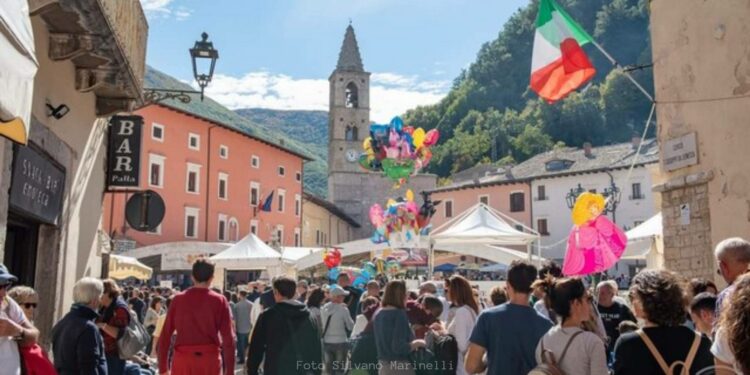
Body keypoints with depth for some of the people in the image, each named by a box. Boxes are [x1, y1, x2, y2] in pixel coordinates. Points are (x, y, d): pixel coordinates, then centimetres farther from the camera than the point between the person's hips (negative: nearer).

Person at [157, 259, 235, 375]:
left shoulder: (178, 299, 4)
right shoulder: (219, 301, -1)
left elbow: (165, 335, 4)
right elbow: (228, 338, -5)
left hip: (182, 358, 1)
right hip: (210, 359, -1)